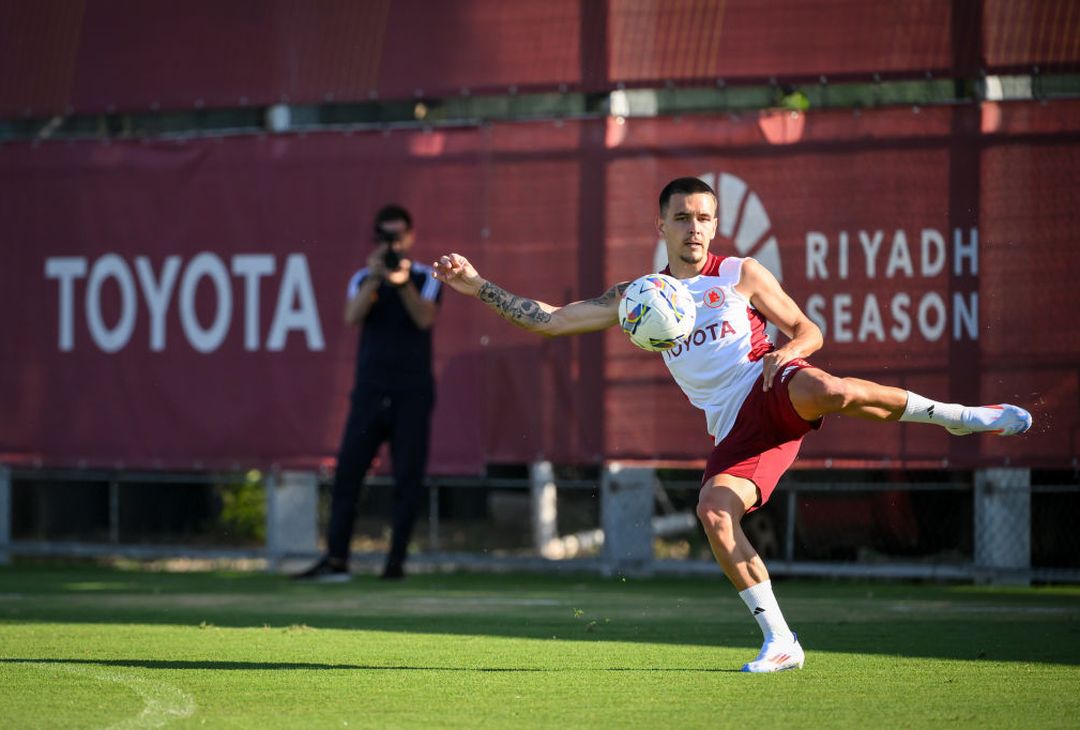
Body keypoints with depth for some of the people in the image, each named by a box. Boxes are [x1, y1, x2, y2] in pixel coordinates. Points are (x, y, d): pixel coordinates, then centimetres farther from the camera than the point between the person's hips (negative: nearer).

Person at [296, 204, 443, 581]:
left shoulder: (426, 278, 6)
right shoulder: (363, 279, 11)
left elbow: (424, 318, -11)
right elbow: (352, 317, -7)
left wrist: (403, 282, -24)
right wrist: (374, 279, -20)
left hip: (412, 392, -2)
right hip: (370, 390, 2)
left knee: (408, 477, -3)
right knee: (347, 472, -5)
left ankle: (396, 560, 2)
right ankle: (336, 560, -5)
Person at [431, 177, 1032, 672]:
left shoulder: (740, 275, 10)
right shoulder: (638, 297, 18)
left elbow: (808, 332, 12)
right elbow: (552, 319, 17)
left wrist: (783, 352, -11)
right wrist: (479, 285, 9)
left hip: (771, 388, -3)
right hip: (735, 429, 3)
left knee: (827, 390, -39)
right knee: (714, 511, -25)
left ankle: (953, 415, -19)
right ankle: (779, 642, -16)